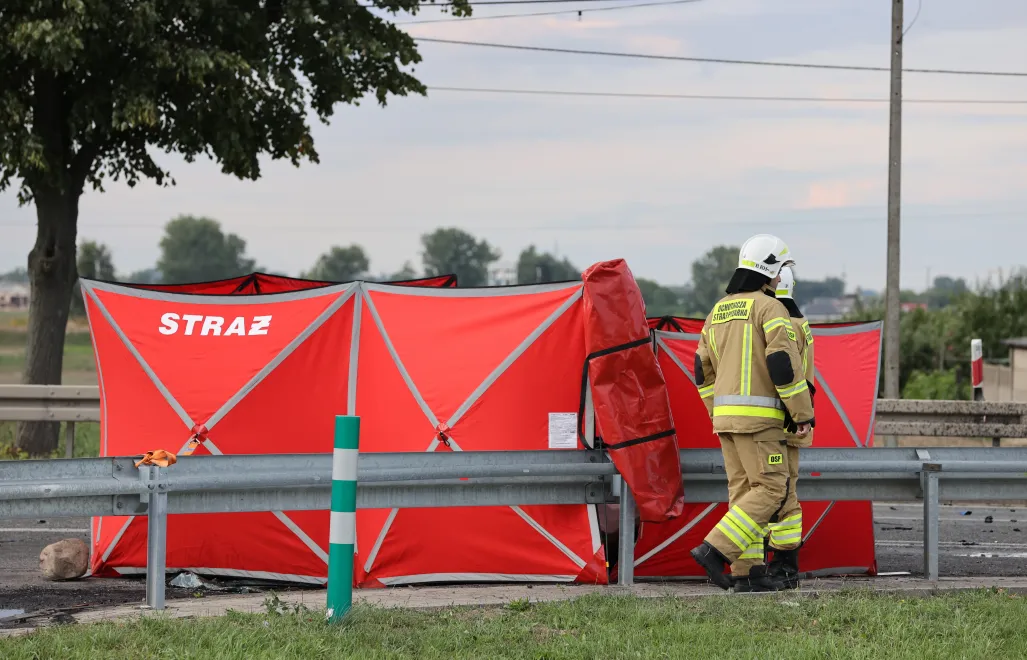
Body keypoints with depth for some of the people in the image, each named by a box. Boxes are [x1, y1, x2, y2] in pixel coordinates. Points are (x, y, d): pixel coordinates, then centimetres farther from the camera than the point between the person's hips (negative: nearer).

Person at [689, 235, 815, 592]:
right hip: (758, 416, -8)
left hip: (726, 415, 8)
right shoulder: (770, 308, -10)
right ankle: (715, 550, -16)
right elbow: (784, 364, -18)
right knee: (771, 490, -5)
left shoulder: (719, 311, 15)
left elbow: (704, 370, 18)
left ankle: (747, 572, 6)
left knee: (745, 490, 10)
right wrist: (804, 413, -11)